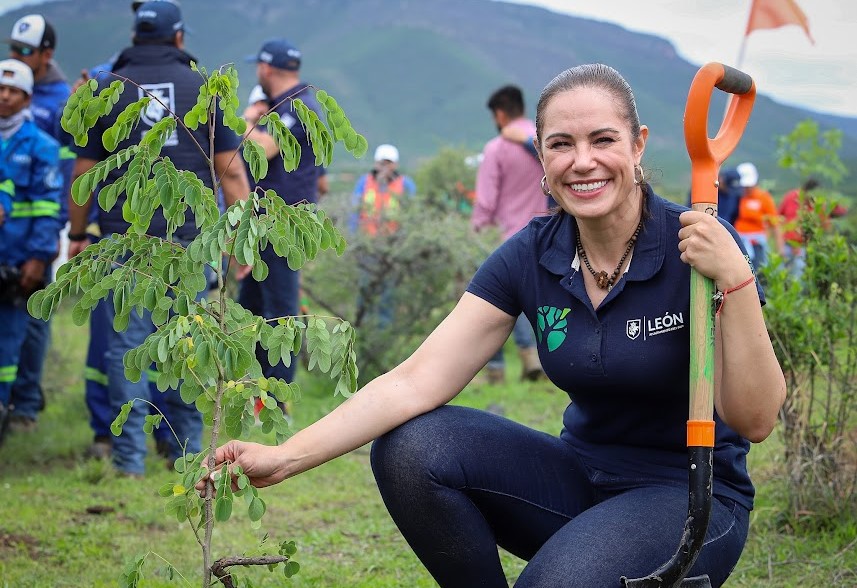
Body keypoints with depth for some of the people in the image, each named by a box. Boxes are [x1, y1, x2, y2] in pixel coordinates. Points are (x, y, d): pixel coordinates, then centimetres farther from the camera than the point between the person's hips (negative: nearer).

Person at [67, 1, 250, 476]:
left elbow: (84, 174, 4)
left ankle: (130, 457, 0)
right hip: (189, 240, 0)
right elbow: (230, 170, 0)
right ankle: (187, 449, 15)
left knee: (127, 344, 2)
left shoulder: (105, 93, 4)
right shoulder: (205, 89, 3)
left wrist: (77, 234, 14)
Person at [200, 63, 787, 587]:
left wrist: (735, 280, -33)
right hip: (584, 476, 4)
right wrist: (284, 458, -22)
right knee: (411, 447, -18)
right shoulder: (531, 256, -5)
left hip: (694, 497, -4)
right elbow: (418, 380, -12)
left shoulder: (695, 245, -17)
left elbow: (755, 420, -19)